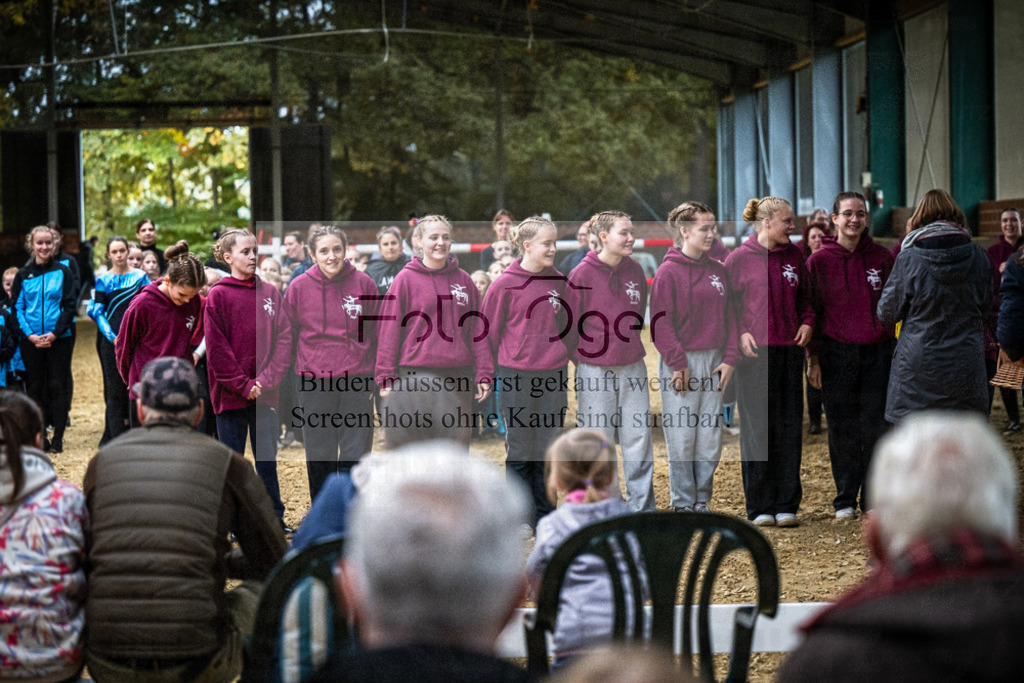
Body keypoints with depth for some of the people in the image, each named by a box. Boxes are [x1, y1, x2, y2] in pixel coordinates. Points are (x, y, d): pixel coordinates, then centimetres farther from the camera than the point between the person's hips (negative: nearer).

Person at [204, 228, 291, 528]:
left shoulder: (270, 292, 6)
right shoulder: (218, 295, -5)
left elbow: (284, 338, 2)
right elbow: (217, 349, -9)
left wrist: (268, 379, -10)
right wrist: (243, 385, -14)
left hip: (265, 393, 3)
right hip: (230, 393, -3)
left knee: (267, 458, 11)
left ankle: (274, 518, 20)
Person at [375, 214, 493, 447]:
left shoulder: (463, 279, 10)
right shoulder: (406, 279, 0)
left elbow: (478, 331, 11)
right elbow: (389, 330, 0)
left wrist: (484, 374, 5)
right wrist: (386, 377, -5)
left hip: (458, 375, 3)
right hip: (414, 374, -3)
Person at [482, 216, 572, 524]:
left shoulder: (558, 282, 5)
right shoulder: (505, 285, -8)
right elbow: (489, 330, -1)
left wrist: (563, 358, 13)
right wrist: (495, 369, 2)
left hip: (554, 373, 4)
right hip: (517, 375, -4)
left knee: (549, 446, 9)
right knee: (519, 449, 4)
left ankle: (544, 515, 19)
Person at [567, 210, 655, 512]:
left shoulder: (635, 270, 5)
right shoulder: (582, 274, -10)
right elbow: (570, 323, -4)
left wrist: (631, 346, 14)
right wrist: (584, 357, 0)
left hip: (632, 366, 4)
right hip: (595, 370, -4)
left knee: (639, 437, 4)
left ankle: (642, 507, 12)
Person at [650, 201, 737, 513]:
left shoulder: (717, 270, 10)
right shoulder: (668, 271, -7)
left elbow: (729, 317, 12)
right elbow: (660, 323, -10)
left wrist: (730, 359, 1)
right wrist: (678, 363, -15)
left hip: (714, 362, 5)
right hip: (681, 362, -5)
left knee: (710, 436, 6)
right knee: (681, 436, -2)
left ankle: (702, 500, 16)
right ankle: (684, 503, 7)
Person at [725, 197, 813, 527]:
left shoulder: (794, 255, 9)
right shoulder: (739, 258, -2)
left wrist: (807, 322, 2)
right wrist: (739, 333, -11)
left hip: (789, 350, 4)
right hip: (753, 351, -4)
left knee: (789, 428, 3)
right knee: (757, 428, -1)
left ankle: (786, 505, 10)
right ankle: (760, 507, 6)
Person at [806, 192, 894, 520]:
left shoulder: (882, 257, 6)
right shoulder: (819, 261, 2)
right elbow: (812, 312, 4)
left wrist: (898, 352, 3)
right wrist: (814, 360, 0)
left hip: (877, 351, 1)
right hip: (837, 354, -1)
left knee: (876, 426, -1)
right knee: (842, 429, 2)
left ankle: (874, 498, 9)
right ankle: (845, 499, 12)